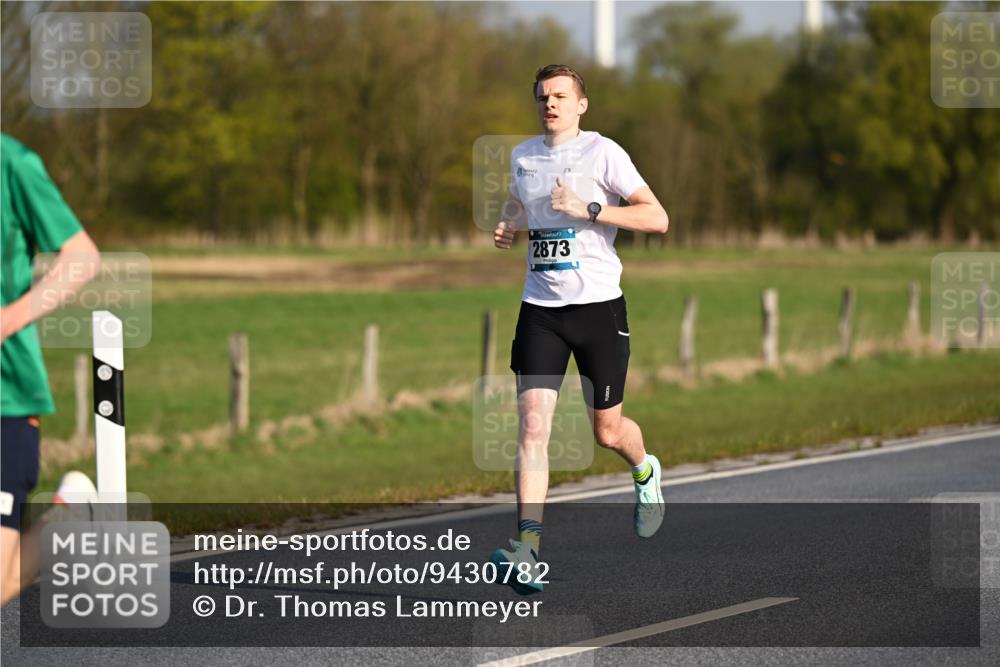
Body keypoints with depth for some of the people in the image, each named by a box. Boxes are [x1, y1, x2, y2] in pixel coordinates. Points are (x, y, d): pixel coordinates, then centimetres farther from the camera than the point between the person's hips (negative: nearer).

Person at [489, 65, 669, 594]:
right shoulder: (522, 156, 10)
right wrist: (508, 228, 9)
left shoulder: (602, 152, -6)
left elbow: (657, 218, -11)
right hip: (540, 308, 3)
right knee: (533, 425, -12)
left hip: (598, 305, -3)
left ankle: (644, 472, 44)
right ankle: (528, 550, -19)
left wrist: (588, 210, -19)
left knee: (607, 431, 6)